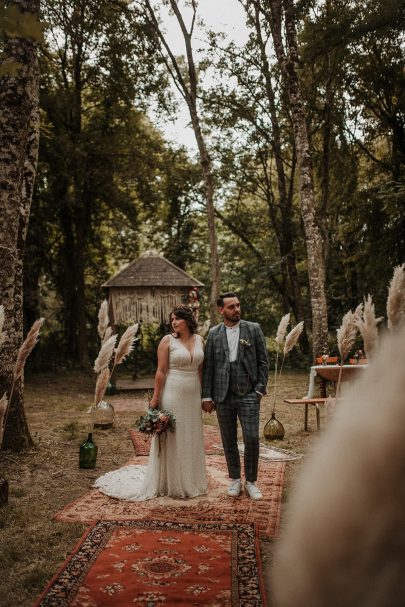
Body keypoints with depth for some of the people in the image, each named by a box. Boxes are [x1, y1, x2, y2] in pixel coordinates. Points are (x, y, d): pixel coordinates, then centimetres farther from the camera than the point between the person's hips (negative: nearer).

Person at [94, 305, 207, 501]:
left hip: (193, 396, 5)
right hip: (172, 394, -5)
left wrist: (203, 396, 9)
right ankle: (170, 484, 18)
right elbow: (161, 371, -8)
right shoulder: (167, 340, -7)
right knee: (171, 438, 4)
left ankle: (190, 482, 29)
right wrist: (155, 398, -11)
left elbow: (200, 369, 11)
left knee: (191, 439, 13)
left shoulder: (199, 340, 7)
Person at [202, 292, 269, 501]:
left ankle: (251, 481, 13)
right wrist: (207, 396, 1)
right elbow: (208, 366, 4)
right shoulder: (214, 333, 5)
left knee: (252, 438, -5)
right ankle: (235, 480, 26)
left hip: (248, 394, -1)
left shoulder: (253, 329, 2)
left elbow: (263, 361, 3)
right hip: (223, 396, 2)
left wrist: (260, 389, -4)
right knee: (229, 441, 10)